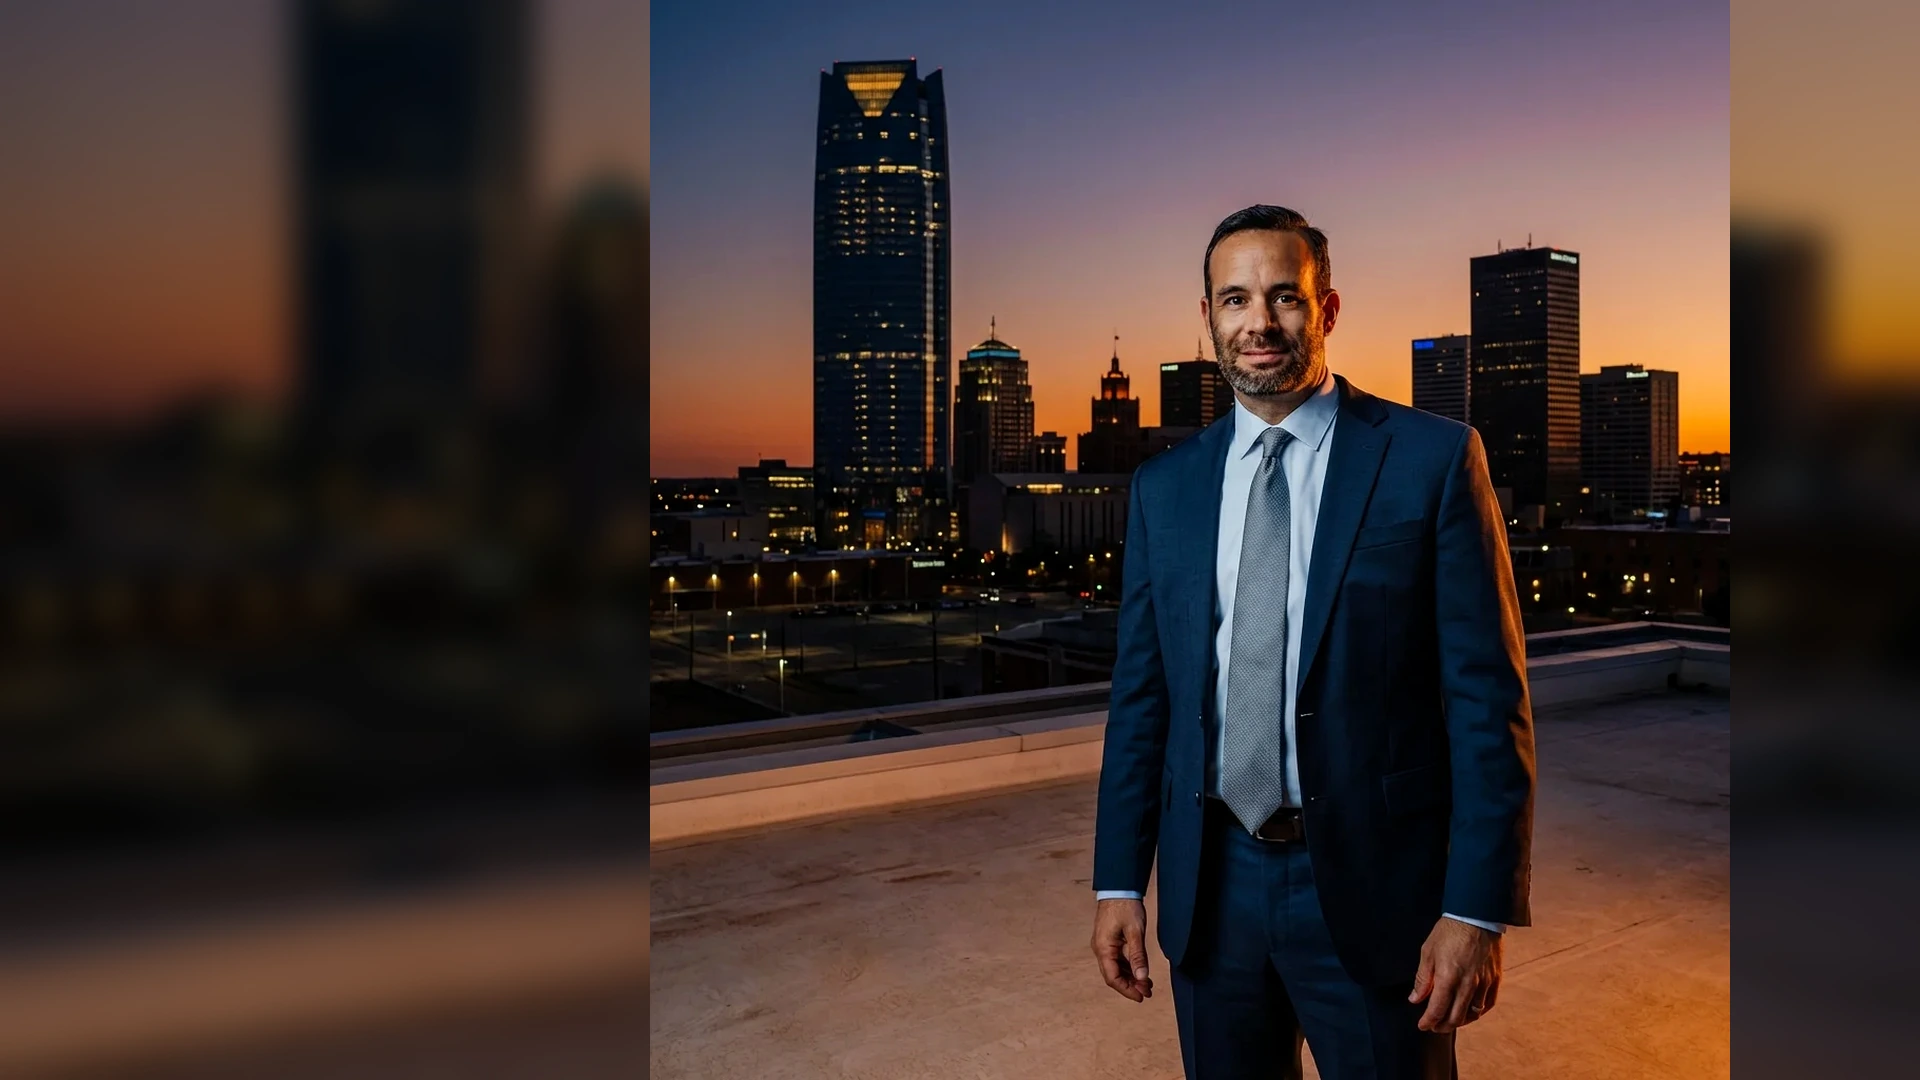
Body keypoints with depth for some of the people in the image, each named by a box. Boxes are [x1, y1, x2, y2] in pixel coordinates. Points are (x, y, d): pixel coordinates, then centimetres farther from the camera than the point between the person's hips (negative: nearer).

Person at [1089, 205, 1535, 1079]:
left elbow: (1487, 694, -8)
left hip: (1372, 883, -3)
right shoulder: (1163, 486, 5)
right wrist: (1119, 879, 4)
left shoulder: (1433, 458, -6)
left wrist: (1478, 907, -12)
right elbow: (1140, 695, 7)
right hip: (1212, 884, 4)